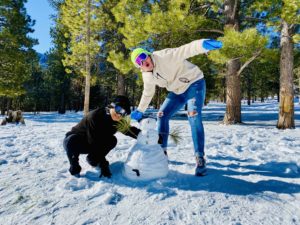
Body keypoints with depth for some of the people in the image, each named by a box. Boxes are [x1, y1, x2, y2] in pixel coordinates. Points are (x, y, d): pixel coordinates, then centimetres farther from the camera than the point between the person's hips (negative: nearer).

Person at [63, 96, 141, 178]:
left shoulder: (117, 121, -15)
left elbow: (129, 130, 2)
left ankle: (92, 158, 5)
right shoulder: (95, 116, -33)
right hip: (72, 140, -5)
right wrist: (103, 165, -31)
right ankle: (74, 167, -10)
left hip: (89, 146, 5)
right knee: (72, 141, -38)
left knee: (112, 140, -18)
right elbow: (94, 143, -34)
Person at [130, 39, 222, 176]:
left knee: (194, 117, -24)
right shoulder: (147, 76, -1)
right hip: (177, 92, 7)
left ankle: (200, 158, -17)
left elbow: (186, 50, -39)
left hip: (194, 83, -6)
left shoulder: (164, 56, -24)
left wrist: (203, 45, -59)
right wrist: (140, 110, 21)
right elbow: (147, 94, 16)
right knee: (162, 115, -1)